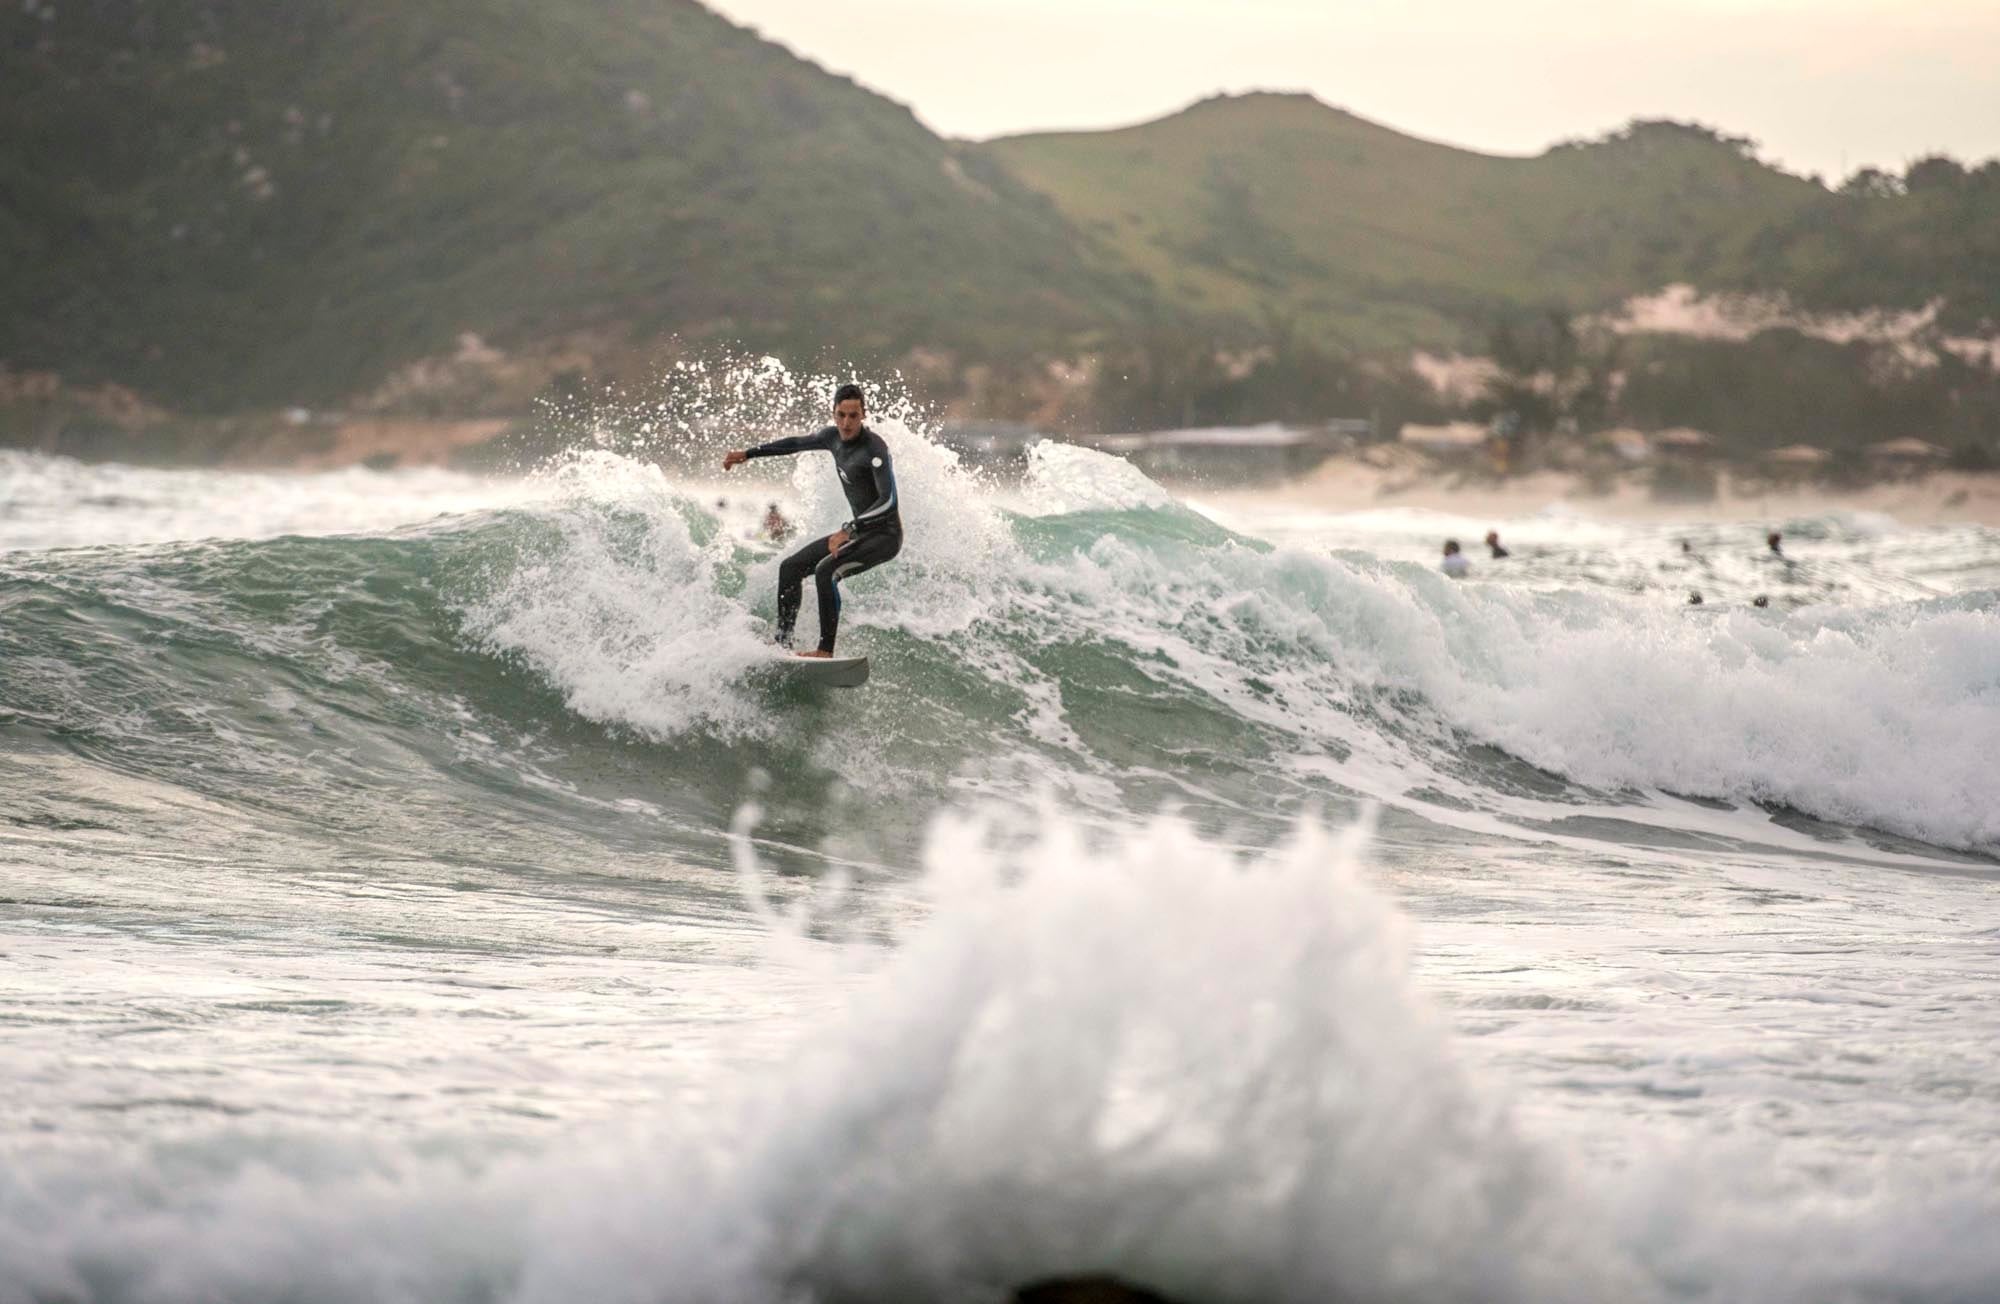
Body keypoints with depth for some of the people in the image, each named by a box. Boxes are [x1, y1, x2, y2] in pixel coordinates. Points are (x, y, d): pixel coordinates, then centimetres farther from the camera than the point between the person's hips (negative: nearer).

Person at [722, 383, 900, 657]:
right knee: (790, 568, 10)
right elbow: (797, 443, 21)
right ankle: (783, 643, 13)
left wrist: (849, 530, -38)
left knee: (826, 570, -30)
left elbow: (889, 500, -31)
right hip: (860, 531, 9)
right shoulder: (834, 437, 2)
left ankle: (825, 651, -27)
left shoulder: (874, 447, -23)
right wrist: (748, 454, 25)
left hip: (885, 534, -9)